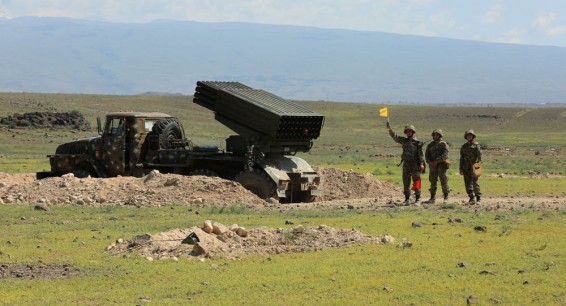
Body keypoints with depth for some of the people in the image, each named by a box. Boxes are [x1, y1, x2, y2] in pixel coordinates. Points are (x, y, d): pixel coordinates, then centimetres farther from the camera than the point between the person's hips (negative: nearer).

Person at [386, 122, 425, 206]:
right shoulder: (404, 140, 12)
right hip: (406, 164, 5)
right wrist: (390, 129, -12)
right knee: (406, 182, 5)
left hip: (415, 164, -5)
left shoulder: (417, 142, -2)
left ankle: (418, 199, -2)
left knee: (416, 181, -5)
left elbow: (420, 153, -8)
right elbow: (395, 137, 2)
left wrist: (421, 164, -18)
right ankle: (407, 199, 10)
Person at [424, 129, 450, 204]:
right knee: (433, 181, 4)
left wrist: (437, 161, -21)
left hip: (441, 164, -4)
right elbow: (426, 155, 8)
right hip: (433, 165, 4)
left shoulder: (443, 144, 0)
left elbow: (445, 155, -12)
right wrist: (430, 162, -12)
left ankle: (446, 197, -2)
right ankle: (433, 197, 8)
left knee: (443, 180, -6)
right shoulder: (430, 145, 14)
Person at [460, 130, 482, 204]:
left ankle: (478, 198, -2)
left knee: (475, 182, -8)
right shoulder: (464, 146, 16)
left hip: (474, 166, -5)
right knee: (468, 182, -1)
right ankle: (472, 198, 3)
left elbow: (479, 155, -5)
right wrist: (461, 169, 12)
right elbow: (461, 158, 17)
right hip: (466, 167, 5)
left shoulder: (476, 145, 3)